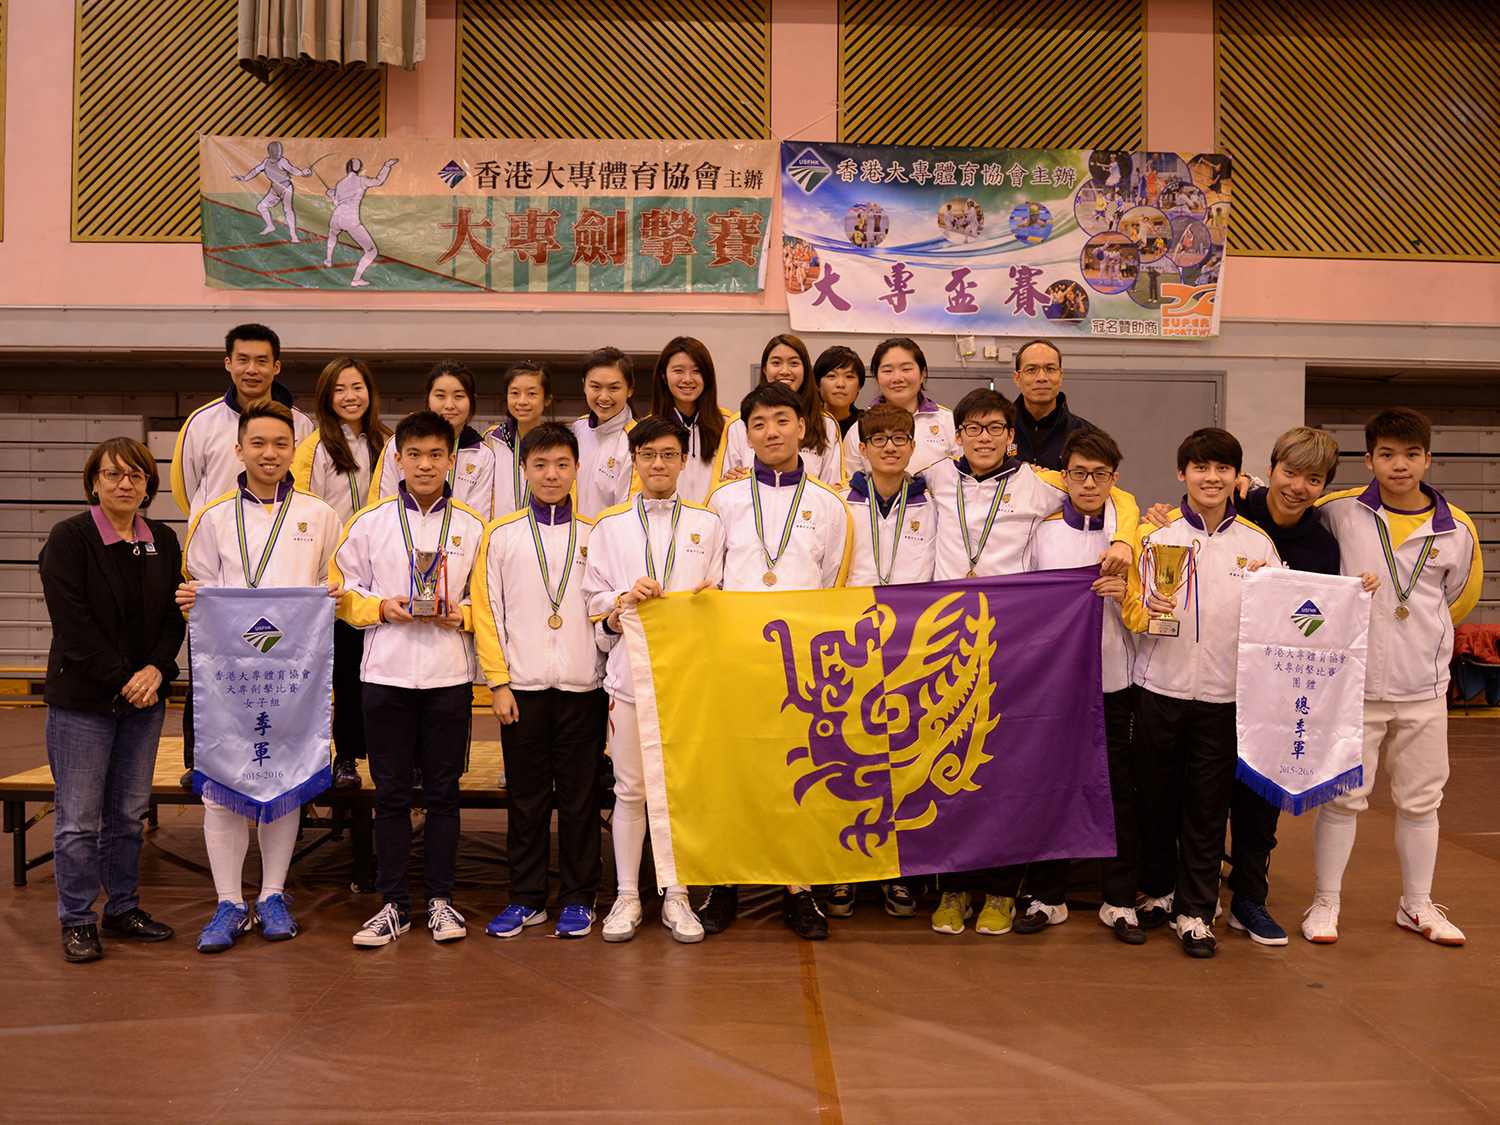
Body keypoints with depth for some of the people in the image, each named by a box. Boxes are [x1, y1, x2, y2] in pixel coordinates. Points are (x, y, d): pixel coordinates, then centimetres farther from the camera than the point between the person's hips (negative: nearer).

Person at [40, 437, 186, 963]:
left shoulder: (164, 541, 9)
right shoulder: (69, 538, -6)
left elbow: (174, 615, 8)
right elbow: (72, 623, -12)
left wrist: (156, 669, -9)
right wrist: (122, 679, -15)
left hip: (144, 699, 5)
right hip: (81, 699, -4)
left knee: (130, 812, 12)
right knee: (78, 817, 1)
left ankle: (123, 909, 24)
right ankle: (77, 922, 14)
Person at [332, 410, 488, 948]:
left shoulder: (473, 526, 6)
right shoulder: (369, 521, 6)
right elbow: (343, 592, 8)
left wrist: (462, 615, -11)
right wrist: (382, 608, -9)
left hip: (450, 677, 0)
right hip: (386, 675, 0)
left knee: (443, 792, 7)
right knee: (391, 793, 6)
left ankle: (440, 899, 18)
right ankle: (394, 904, 15)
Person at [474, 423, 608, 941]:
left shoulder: (597, 535, 7)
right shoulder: (501, 535, 6)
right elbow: (486, 611, 4)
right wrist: (499, 682, -3)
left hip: (583, 686, 0)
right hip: (523, 686, 0)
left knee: (579, 796, 5)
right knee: (527, 797, 7)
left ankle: (578, 898, 16)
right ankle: (526, 898, 19)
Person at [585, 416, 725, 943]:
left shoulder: (707, 523, 12)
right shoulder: (609, 525, 12)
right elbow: (594, 598, 9)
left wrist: (707, 599, -10)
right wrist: (626, 597, -9)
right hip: (630, 669, 0)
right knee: (630, 789, 3)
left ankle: (677, 897, 13)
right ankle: (626, 896, 14)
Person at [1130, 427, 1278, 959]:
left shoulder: (1257, 542, 6)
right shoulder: (1155, 533, 4)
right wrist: (1149, 610, -17)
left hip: (1224, 691, 0)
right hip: (1161, 685, 0)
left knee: (1209, 805, 5)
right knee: (1156, 796, 8)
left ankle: (1195, 910, 17)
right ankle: (1157, 891, 28)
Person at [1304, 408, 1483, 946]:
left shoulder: (1457, 529, 2)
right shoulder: (1340, 512, -5)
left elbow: (1459, 597, 17)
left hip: (1424, 689, 3)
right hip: (1353, 684, -2)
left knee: (1421, 800, 13)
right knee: (1342, 797, 4)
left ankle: (1417, 905, 29)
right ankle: (1325, 903, 17)